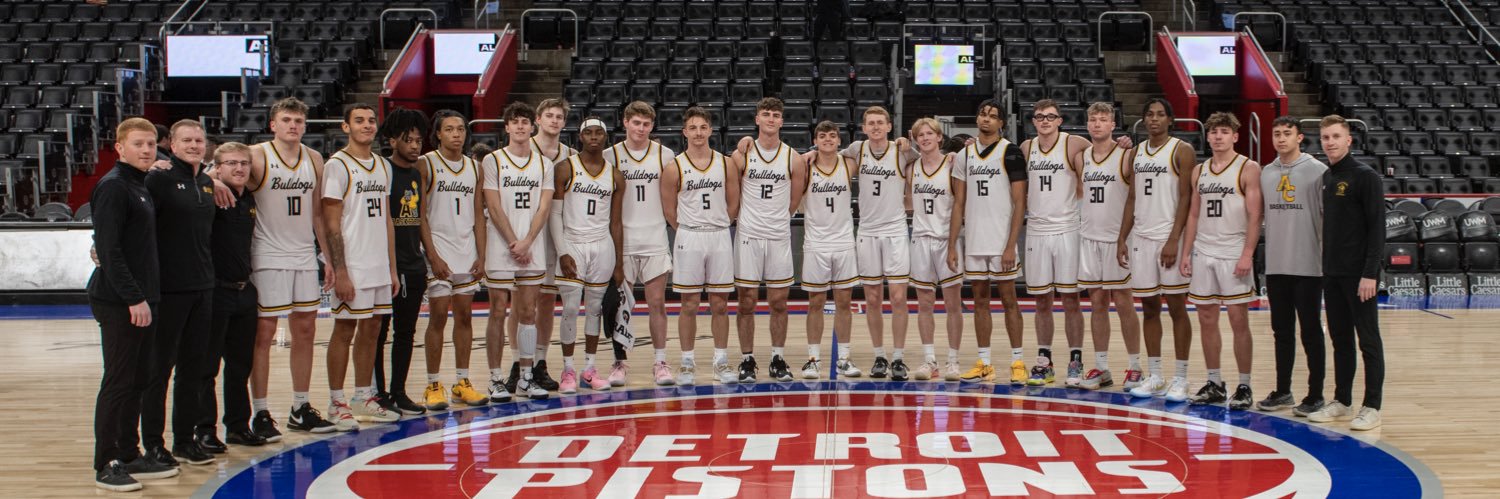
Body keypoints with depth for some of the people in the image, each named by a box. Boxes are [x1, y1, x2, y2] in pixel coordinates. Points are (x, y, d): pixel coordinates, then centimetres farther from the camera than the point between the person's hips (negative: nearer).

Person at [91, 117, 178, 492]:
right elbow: (108, 250, -18)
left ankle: (129, 456, 21)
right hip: (119, 304, -9)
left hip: (141, 300, 9)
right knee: (118, 383, -4)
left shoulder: (140, 186, 16)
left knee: (136, 382, 13)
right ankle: (106, 465, 3)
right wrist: (134, 298, -20)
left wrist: (146, 297, 13)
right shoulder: (112, 186, -12)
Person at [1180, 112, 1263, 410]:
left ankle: (1244, 387, 4)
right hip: (1203, 254, 5)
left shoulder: (1248, 169, -4)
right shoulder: (1199, 171, 12)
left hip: (1234, 256, -5)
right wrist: (1187, 254, 8)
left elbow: (1255, 216, -9)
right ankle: (1214, 384, 16)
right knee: (1207, 320, 7)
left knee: (1239, 321, -3)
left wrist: (1247, 254, -18)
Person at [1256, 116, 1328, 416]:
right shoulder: (1266, 173, 10)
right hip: (1276, 266, 5)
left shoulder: (1317, 171, -6)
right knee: (1282, 331, 13)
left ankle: (1315, 396, 8)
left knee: (1311, 332, 1)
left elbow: (1328, 217, -7)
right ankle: (1282, 391, 22)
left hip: (1308, 266, -5)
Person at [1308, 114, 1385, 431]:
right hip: (1332, 274, 7)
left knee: (1368, 341, 0)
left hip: (1359, 274, -7)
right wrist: (1326, 266, 12)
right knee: (1340, 339, 12)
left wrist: (1370, 273, -18)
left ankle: (1372, 407, 5)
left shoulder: (1365, 177, -10)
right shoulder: (1325, 178, 12)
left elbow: (1377, 227, -13)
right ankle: (1342, 401, 20)